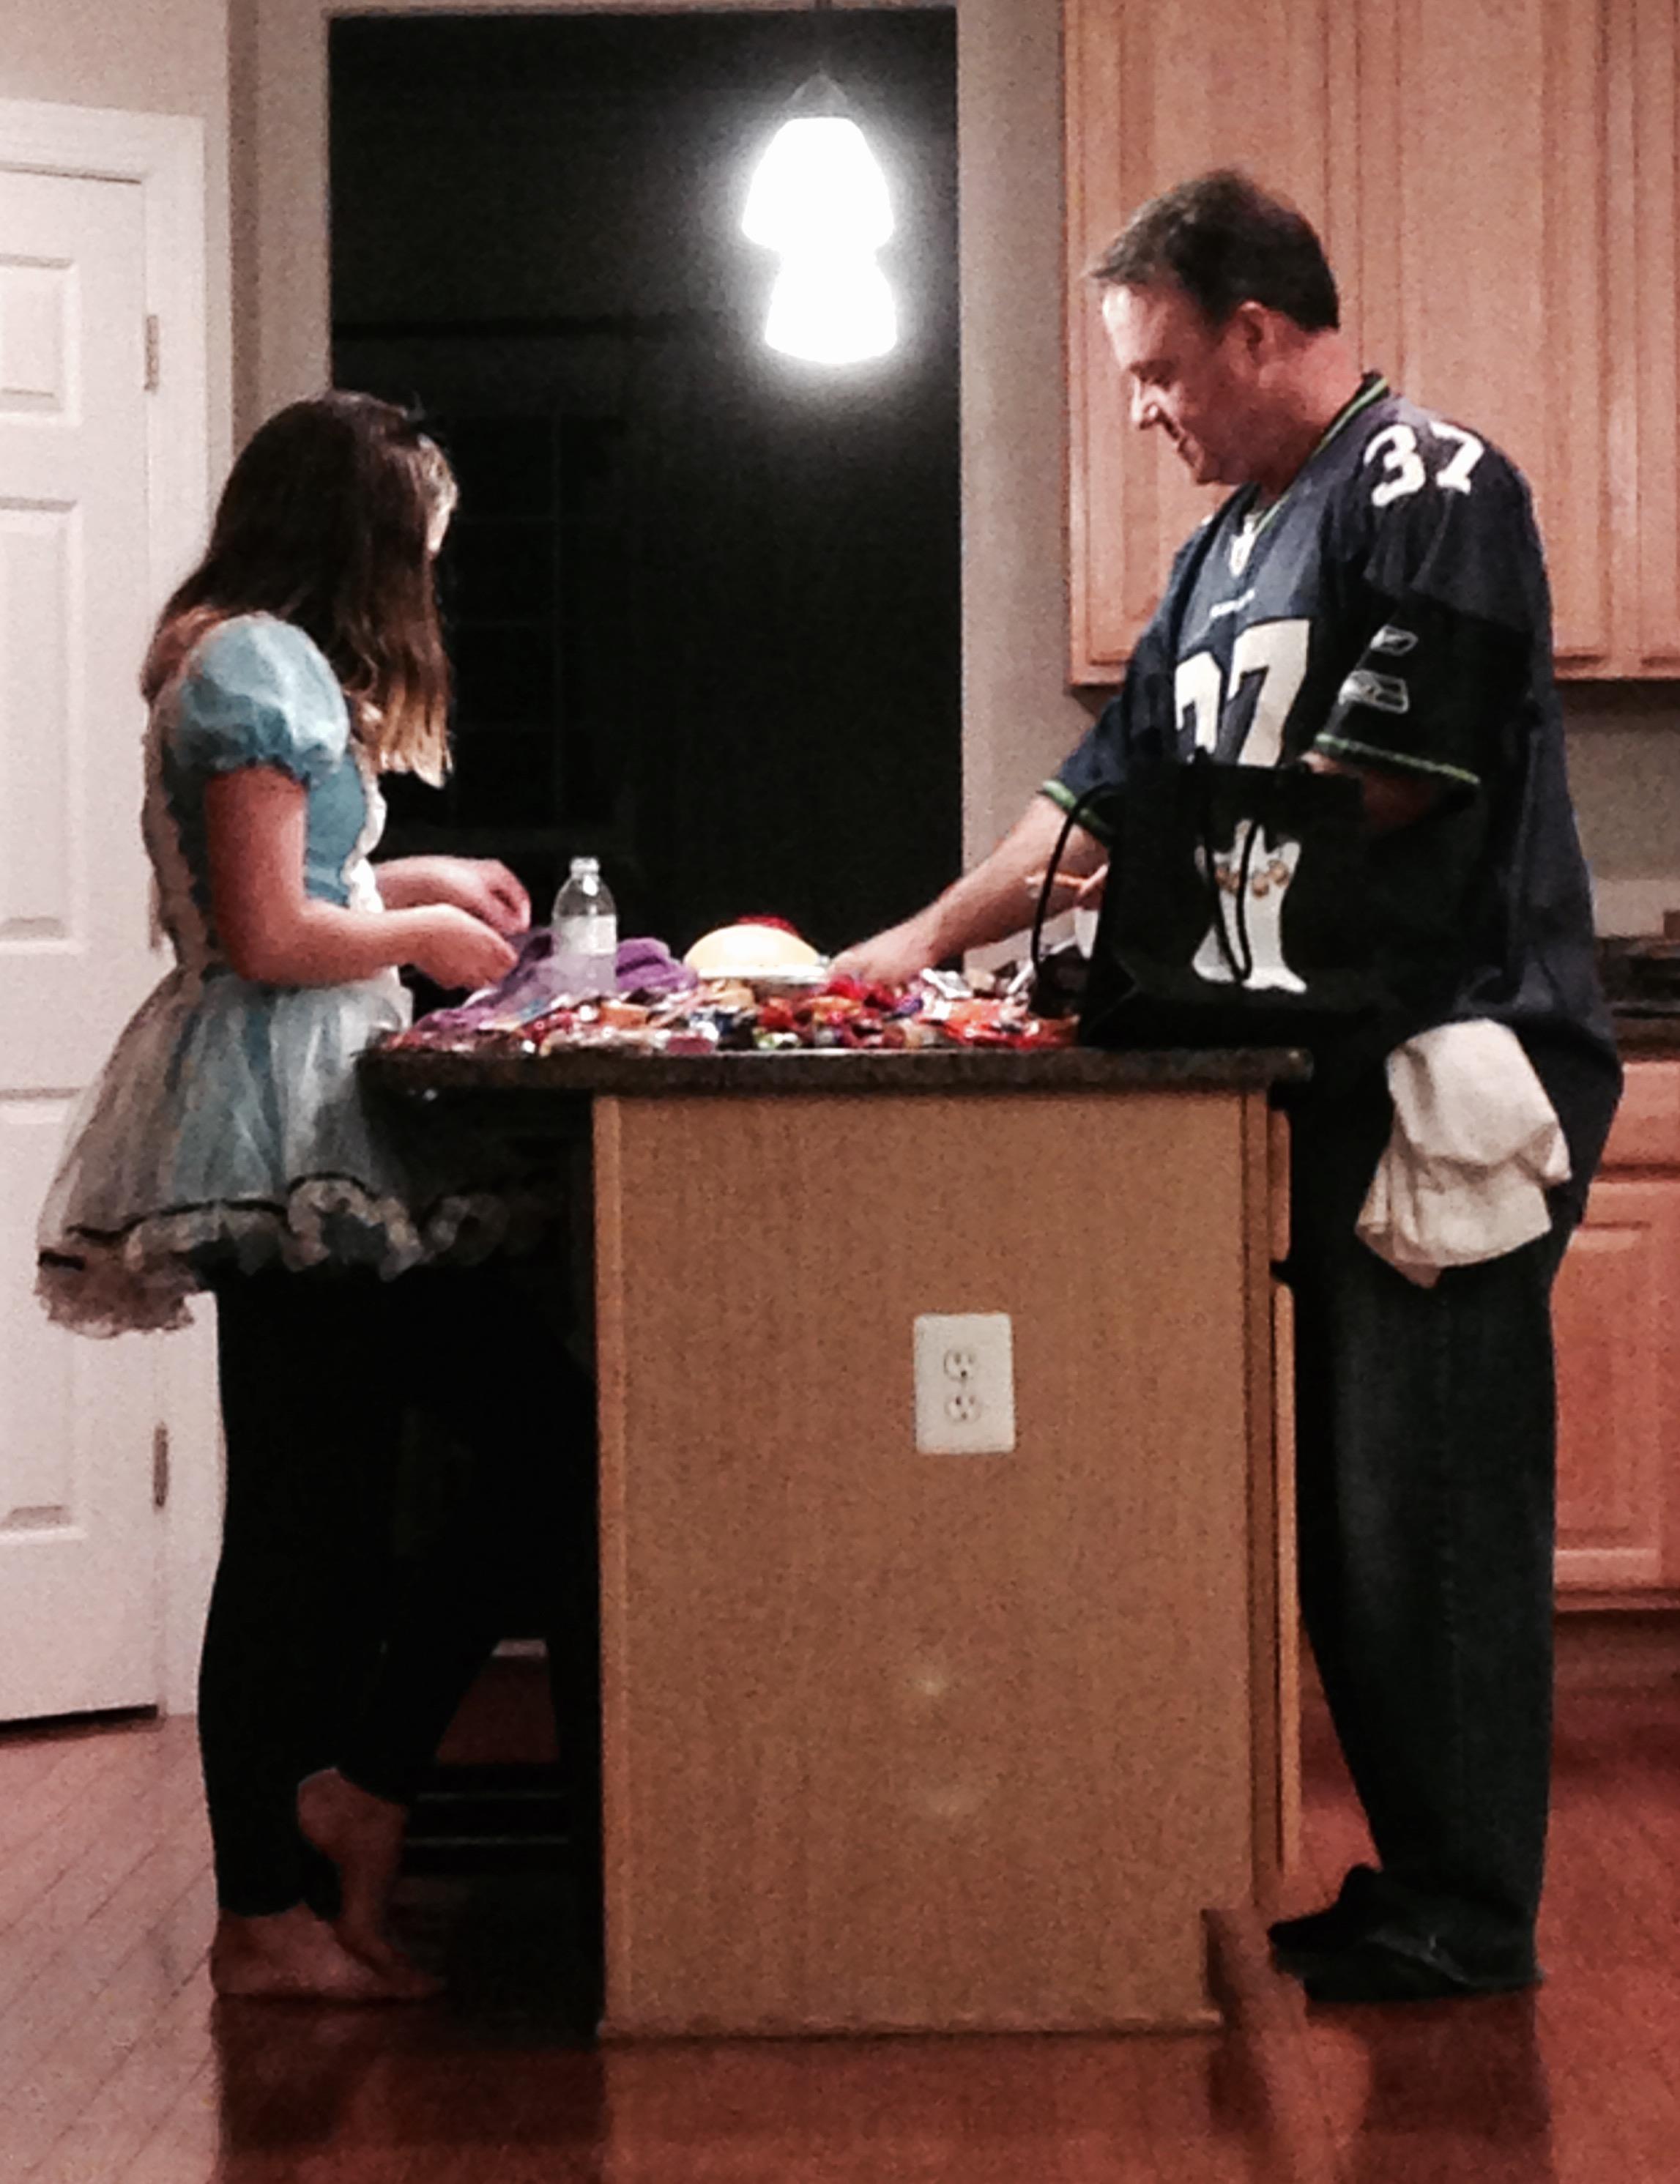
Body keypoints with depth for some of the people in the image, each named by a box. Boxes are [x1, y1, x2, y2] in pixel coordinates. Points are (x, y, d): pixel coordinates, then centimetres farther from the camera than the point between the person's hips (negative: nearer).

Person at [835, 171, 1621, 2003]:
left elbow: (1387, 775, -16)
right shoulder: (1231, 543, 21)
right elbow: (1115, 778, 22)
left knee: (1427, 1507, -6)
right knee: (1342, 1506, 10)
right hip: (1320, 1085, 9)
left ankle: (1464, 1918, 2)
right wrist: (930, 937, 14)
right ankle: (1426, 1876, 18)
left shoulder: (1425, 486, -7)